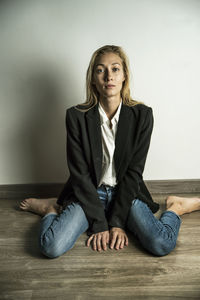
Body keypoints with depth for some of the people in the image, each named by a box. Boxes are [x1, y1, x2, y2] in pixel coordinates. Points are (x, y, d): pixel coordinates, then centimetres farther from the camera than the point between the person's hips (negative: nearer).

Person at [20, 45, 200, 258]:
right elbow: (80, 174, -10)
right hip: (88, 194, 0)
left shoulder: (142, 115, -9)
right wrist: (99, 223, -13)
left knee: (162, 245, -23)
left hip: (126, 193, 1)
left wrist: (117, 221, -12)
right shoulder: (76, 116, -10)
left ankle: (176, 207, 8)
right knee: (51, 247, -23)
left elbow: (134, 172, -8)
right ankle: (51, 208, 10)